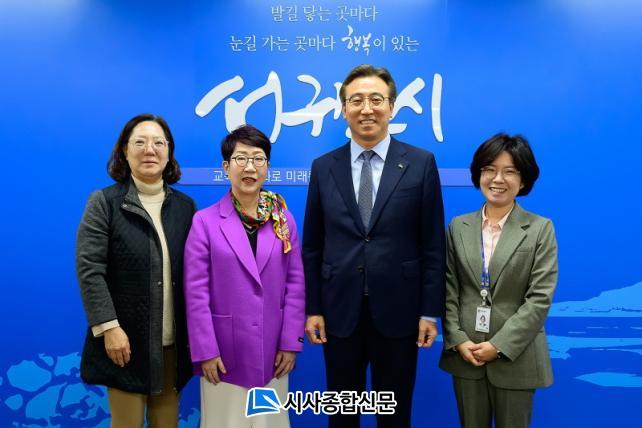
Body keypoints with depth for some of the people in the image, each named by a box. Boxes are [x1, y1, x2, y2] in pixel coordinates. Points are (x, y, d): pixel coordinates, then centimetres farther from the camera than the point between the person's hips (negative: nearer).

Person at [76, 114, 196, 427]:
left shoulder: (185, 206, 8)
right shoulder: (104, 202, -2)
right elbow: (89, 269, -9)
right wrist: (109, 327, -16)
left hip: (173, 342, 4)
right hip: (126, 339, -3)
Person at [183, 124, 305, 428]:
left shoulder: (283, 219, 3)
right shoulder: (205, 221, -6)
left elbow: (296, 284, 3)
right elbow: (196, 292, -7)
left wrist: (291, 343, -1)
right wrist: (205, 351, -9)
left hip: (272, 352, 3)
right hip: (225, 353, -2)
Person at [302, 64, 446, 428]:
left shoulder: (421, 163, -3)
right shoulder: (324, 167, 2)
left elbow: (432, 245, -2)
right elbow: (312, 247, 4)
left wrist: (430, 311, -4)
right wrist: (312, 308, 2)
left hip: (398, 312, -1)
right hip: (340, 312, 2)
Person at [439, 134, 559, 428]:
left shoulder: (540, 229, -3)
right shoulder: (458, 227, 5)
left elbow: (540, 298, -9)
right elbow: (449, 290, 4)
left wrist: (500, 345, -14)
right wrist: (458, 340, -8)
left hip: (515, 355, -2)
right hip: (465, 353, 2)